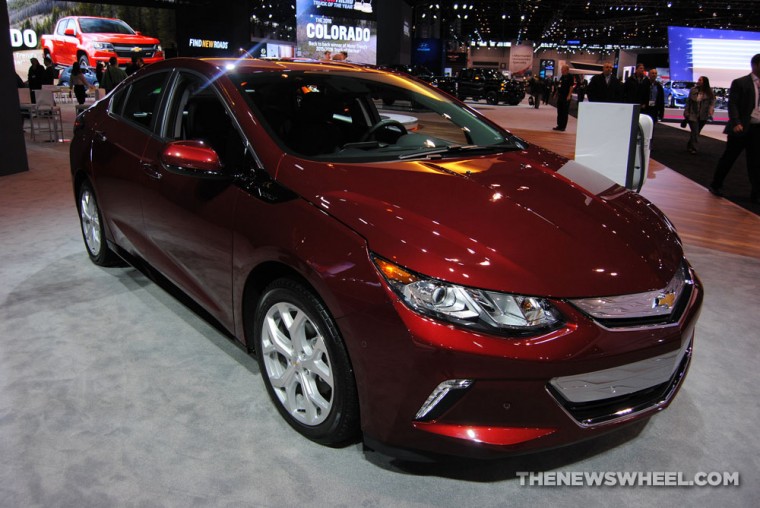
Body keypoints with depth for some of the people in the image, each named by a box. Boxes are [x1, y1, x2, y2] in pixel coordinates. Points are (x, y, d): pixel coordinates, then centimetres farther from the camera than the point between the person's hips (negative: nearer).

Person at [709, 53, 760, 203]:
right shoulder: (740, 83, -3)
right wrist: (736, 123, -23)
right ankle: (716, 185, 22)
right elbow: (732, 105, -10)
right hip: (742, 128, -4)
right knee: (728, 158, 7)